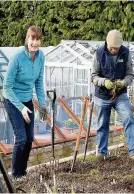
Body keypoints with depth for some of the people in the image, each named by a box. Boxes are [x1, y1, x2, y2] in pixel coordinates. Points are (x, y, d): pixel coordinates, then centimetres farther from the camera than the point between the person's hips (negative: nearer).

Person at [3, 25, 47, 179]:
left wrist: (42, 103, -1)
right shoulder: (17, 57, -25)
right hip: (12, 101, -6)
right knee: (21, 138, -8)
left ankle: (23, 170, 26)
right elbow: (7, 86, -19)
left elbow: (39, 82, 4)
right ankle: (16, 175, 9)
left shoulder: (40, 56, -9)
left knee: (30, 138, 8)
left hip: (28, 100, 6)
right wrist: (21, 107, -22)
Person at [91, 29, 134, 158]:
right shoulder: (99, 54, -11)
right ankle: (102, 153, 23)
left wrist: (123, 82, -25)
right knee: (102, 125, 10)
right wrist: (104, 81, -28)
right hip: (102, 96, 0)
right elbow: (94, 76, -8)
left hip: (120, 95, 0)